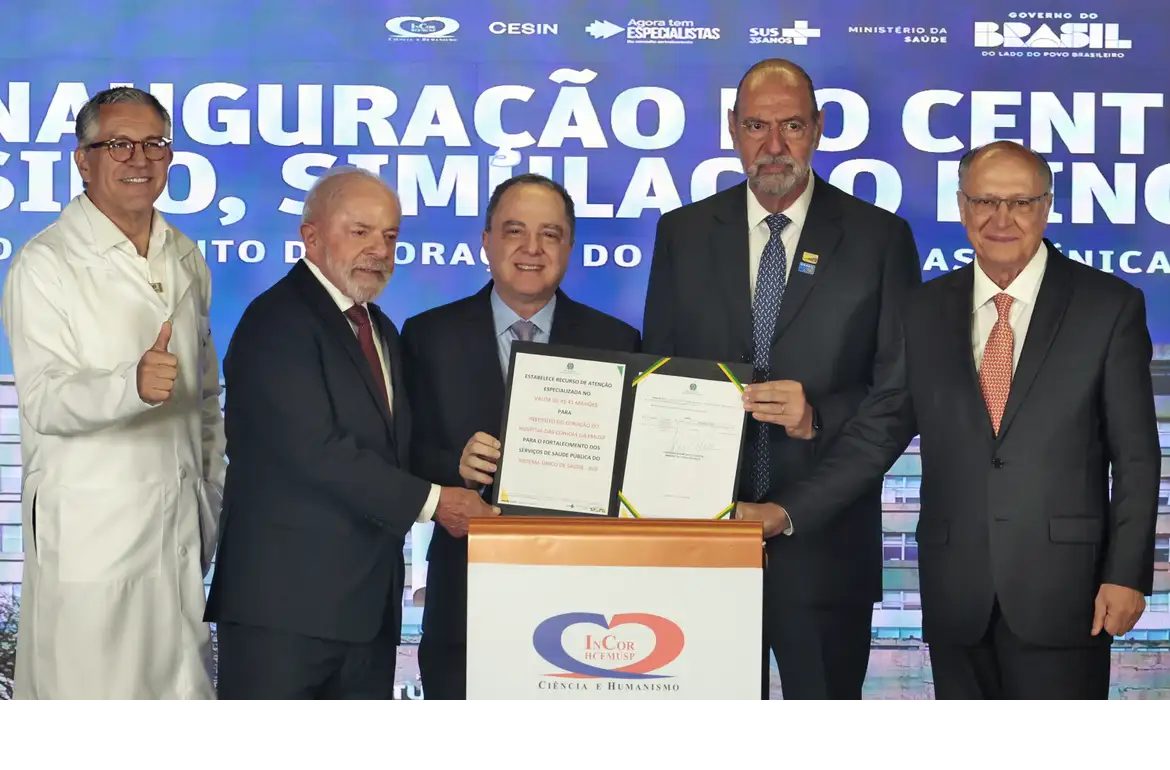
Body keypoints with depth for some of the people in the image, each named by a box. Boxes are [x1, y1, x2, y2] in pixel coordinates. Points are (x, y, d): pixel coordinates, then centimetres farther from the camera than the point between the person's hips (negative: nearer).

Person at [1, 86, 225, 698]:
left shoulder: (186, 258, 15)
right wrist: (132, 384, -33)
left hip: (179, 526, 6)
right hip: (88, 530, -6)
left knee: (182, 688, 7)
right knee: (83, 695, -4)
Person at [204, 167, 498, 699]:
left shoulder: (381, 330, 19)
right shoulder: (278, 322, -11)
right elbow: (315, 450, -21)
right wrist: (430, 500, -17)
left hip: (369, 600, 9)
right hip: (285, 597, -9)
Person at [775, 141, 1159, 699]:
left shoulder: (1109, 306, 0)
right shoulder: (927, 312, 9)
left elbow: (1136, 455, 0)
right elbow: (876, 434, 8)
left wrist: (1127, 574, -6)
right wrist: (788, 511, -3)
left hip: (1061, 589, -3)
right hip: (957, 591, 3)